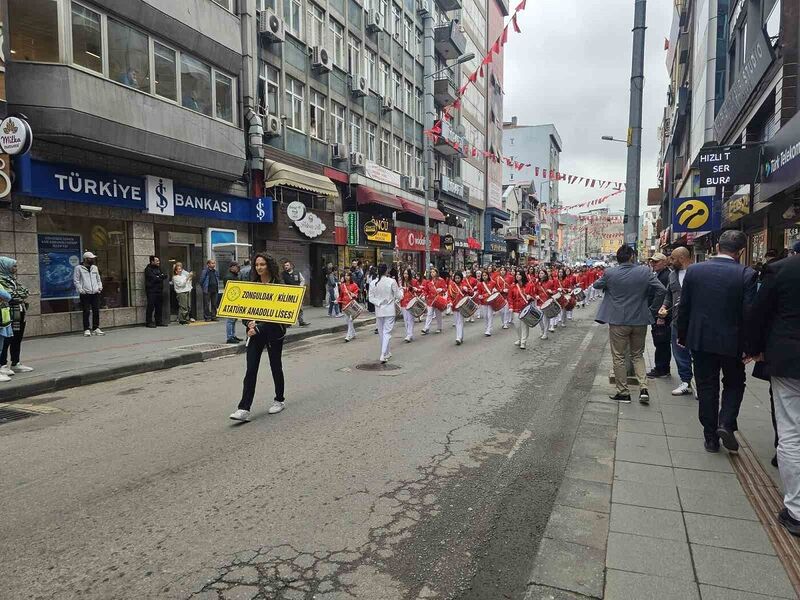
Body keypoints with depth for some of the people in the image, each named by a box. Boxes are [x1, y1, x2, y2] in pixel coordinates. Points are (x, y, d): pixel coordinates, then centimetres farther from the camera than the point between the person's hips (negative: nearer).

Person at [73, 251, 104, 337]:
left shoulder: (94, 267, 16)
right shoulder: (78, 268, 0)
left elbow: (98, 278, 24)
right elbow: (76, 280, -1)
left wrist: (100, 287, 10)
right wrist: (81, 290, -10)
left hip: (95, 293, 5)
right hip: (85, 294, -5)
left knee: (96, 311, 4)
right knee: (86, 312, -4)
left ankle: (96, 328, 12)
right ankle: (86, 330, 1)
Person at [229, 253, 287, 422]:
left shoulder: (278, 285, -6)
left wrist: (259, 327, -19)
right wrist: (250, 323, -11)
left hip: (273, 331, -3)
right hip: (255, 331, 3)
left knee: (275, 366, 11)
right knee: (251, 369, -4)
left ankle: (280, 400, 30)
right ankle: (244, 409, -7)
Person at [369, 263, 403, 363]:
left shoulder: (373, 283, -3)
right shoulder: (392, 281, -12)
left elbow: (371, 298, -2)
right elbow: (399, 296, -5)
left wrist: (379, 303, 1)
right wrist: (400, 290, 12)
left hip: (379, 311, 3)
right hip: (389, 310, -3)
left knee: (382, 333, 16)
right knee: (387, 332, -1)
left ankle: (386, 353, 29)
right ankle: (383, 355, -13)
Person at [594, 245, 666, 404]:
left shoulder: (610, 273, -9)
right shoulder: (645, 271, -8)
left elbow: (596, 285, 8)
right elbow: (661, 290, -8)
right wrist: (652, 306, 5)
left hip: (618, 321, -2)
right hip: (640, 321, 2)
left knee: (619, 358, 10)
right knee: (638, 355, 19)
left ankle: (623, 392, 15)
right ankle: (643, 388, 7)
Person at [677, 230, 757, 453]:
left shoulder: (694, 270, -5)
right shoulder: (746, 274, -12)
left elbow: (684, 307, 0)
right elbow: (749, 313, -13)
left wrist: (682, 335, 11)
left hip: (700, 340, 2)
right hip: (732, 342, -2)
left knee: (706, 387, 11)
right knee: (734, 384, 20)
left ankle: (711, 438, 17)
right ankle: (726, 423, 2)